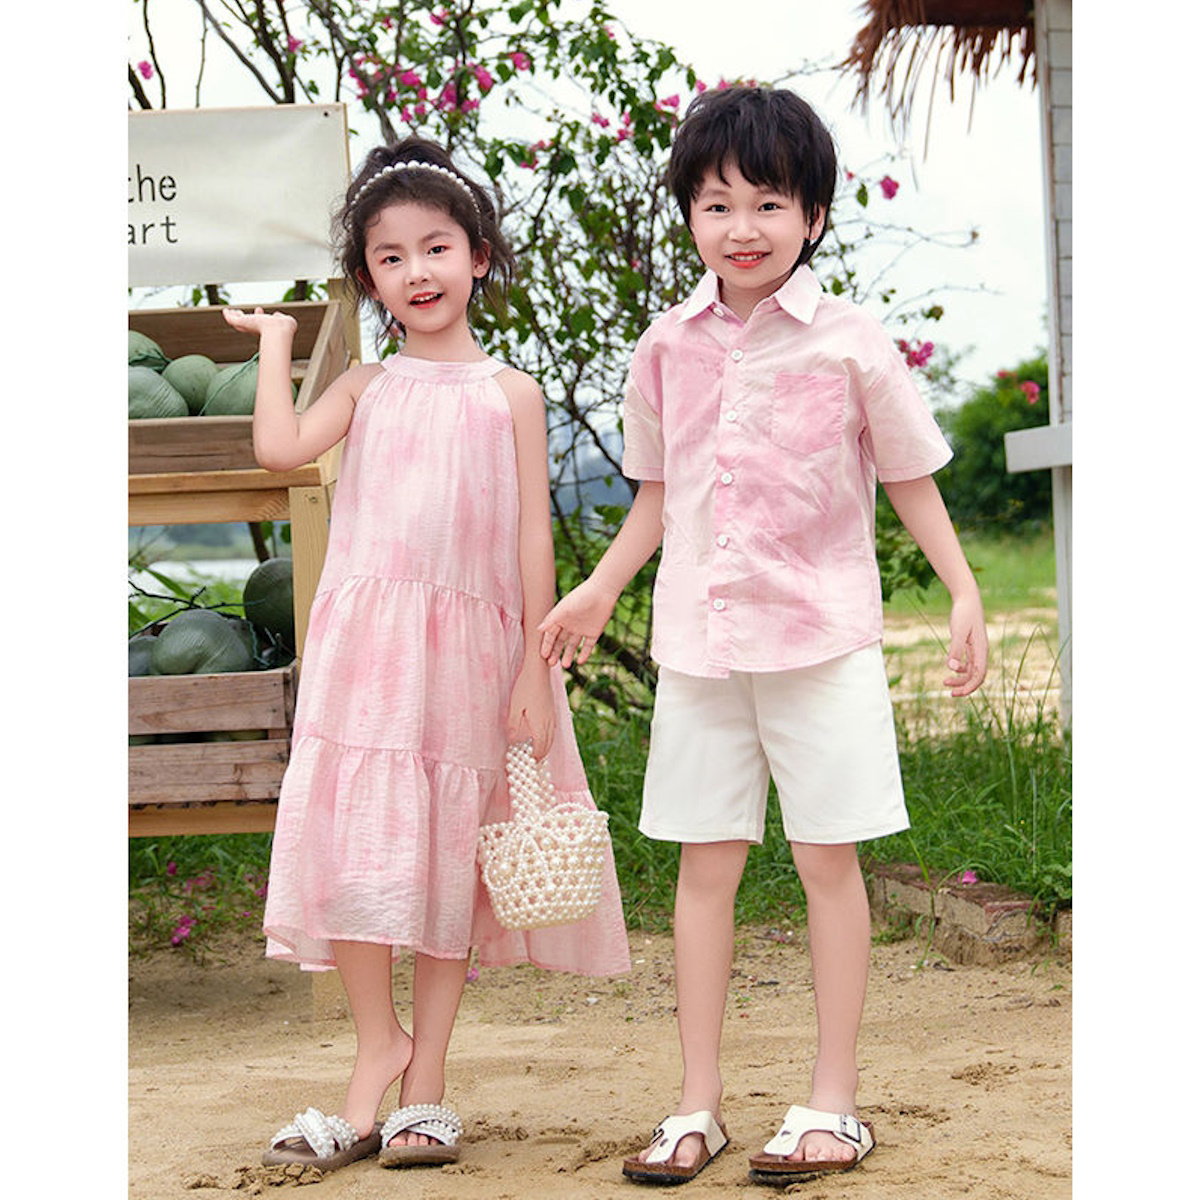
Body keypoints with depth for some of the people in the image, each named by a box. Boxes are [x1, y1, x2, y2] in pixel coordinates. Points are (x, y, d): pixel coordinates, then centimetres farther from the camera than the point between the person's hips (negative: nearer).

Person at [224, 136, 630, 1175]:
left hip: (471, 644, -1)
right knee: (361, 845, -6)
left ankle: (426, 1081, 12)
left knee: (450, 857, 4)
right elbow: (280, 447, -10)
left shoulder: (509, 394, 6)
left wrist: (536, 667, -2)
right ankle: (379, 1050, 11)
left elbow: (533, 537, 3)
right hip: (368, 642, 1)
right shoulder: (367, 387, 9)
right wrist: (276, 338, 2)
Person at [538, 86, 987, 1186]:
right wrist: (600, 590, 13)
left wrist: (964, 592, -3)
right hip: (698, 638, 3)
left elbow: (910, 477, 3)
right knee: (705, 861, 6)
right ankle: (698, 1106, 15)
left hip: (821, 633, -3)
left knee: (828, 857, 2)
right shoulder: (668, 349, 5)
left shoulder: (849, 342, -5)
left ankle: (832, 1103, 12)